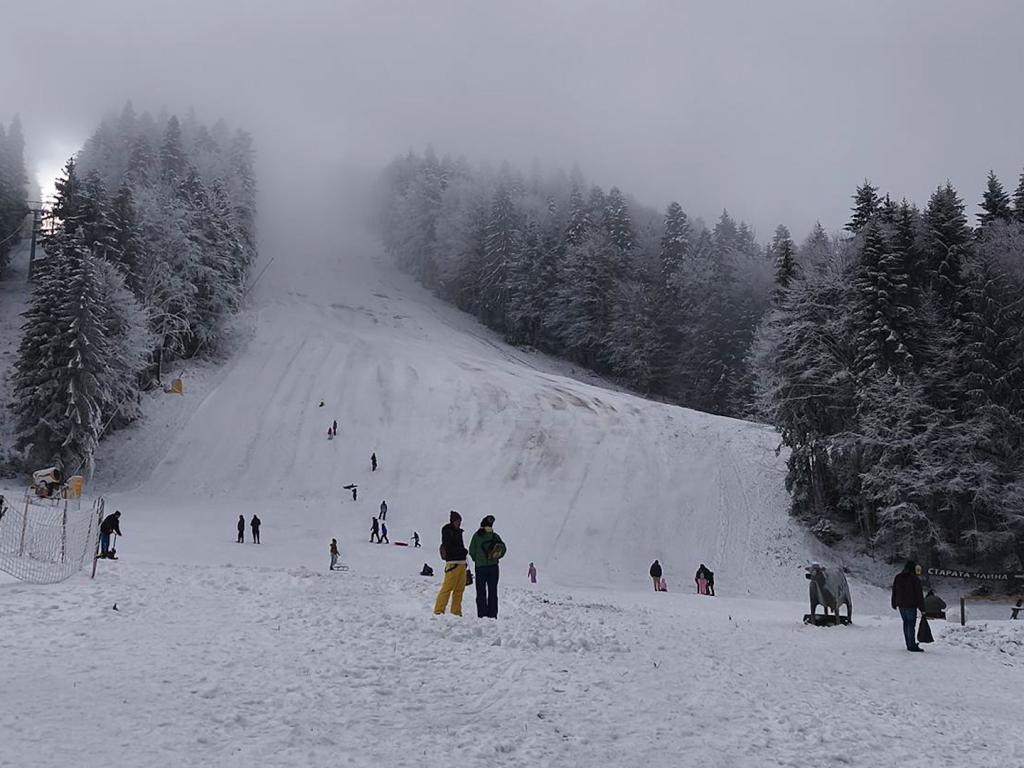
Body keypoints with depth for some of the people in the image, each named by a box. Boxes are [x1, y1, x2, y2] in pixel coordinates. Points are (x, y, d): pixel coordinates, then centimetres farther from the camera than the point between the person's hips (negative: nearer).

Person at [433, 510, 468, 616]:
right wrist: (463, 551, -7)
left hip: (462, 562, 8)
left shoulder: (458, 531, 19)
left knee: (459, 589, 6)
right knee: (448, 587, -10)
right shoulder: (447, 531, -3)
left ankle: (456, 611, 11)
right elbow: (449, 548, -10)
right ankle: (439, 610, -6)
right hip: (452, 562, -8)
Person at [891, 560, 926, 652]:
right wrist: (922, 609, -6)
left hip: (901, 605, 6)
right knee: (911, 624, -4)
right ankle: (912, 646, -5)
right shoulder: (915, 579, -10)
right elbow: (919, 595, -9)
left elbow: (894, 592, 14)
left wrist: (894, 604, 23)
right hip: (911, 605, -6)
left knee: (906, 623, 14)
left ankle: (909, 644, 17)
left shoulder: (898, 577, 7)